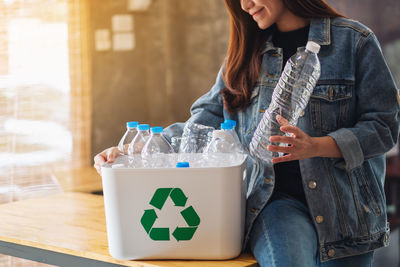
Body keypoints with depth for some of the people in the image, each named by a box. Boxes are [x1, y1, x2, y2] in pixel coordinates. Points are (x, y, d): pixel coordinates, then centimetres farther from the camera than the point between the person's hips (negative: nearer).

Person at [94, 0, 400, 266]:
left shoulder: (354, 40, 3)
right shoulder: (246, 52, 14)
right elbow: (203, 124, 10)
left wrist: (316, 146, -17)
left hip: (343, 205, 0)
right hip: (276, 200, 1)